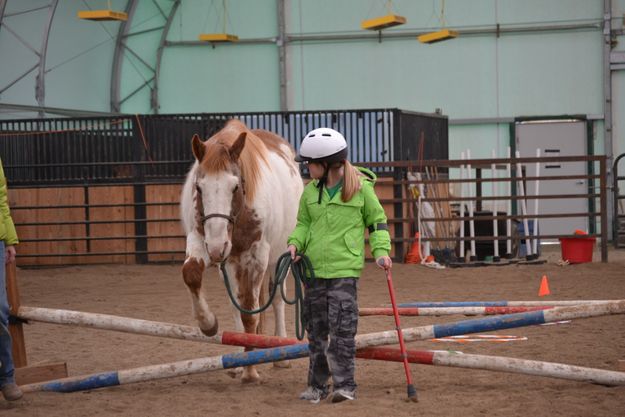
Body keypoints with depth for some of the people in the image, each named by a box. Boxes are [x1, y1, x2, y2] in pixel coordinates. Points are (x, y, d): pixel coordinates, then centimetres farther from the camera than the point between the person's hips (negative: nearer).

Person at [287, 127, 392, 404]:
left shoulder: (361, 188, -5)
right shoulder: (310, 191, 6)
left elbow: (377, 221, 5)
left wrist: (380, 251, -7)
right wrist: (295, 242, -2)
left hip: (345, 268, -5)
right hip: (314, 268, 5)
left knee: (342, 328, -11)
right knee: (316, 329, 10)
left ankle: (344, 385, -5)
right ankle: (317, 385, 19)